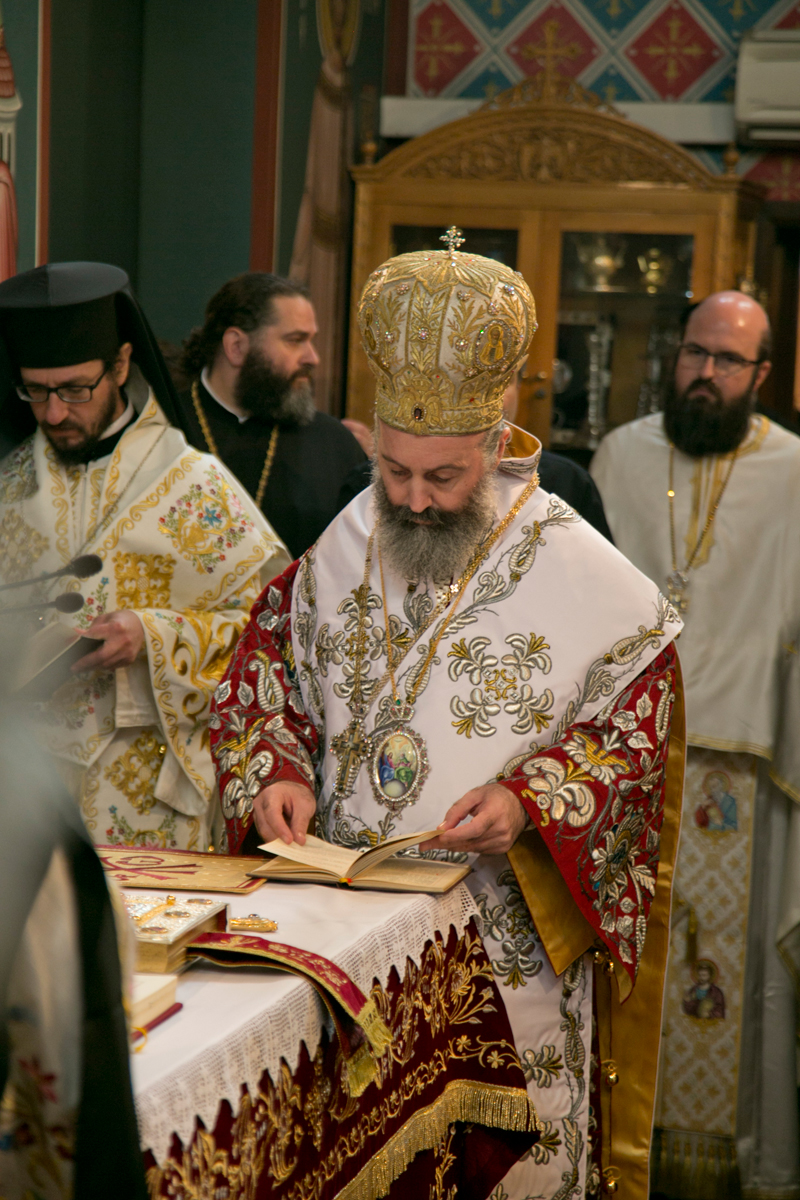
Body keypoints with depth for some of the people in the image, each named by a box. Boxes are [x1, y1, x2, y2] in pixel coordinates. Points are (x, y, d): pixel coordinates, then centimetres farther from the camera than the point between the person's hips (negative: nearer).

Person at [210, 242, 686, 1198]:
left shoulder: (578, 572, -8)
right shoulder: (339, 552, 5)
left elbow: (635, 725, -5)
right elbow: (261, 684, 12)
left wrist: (530, 803, -20)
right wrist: (273, 776, -8)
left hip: (506, 936, -3)